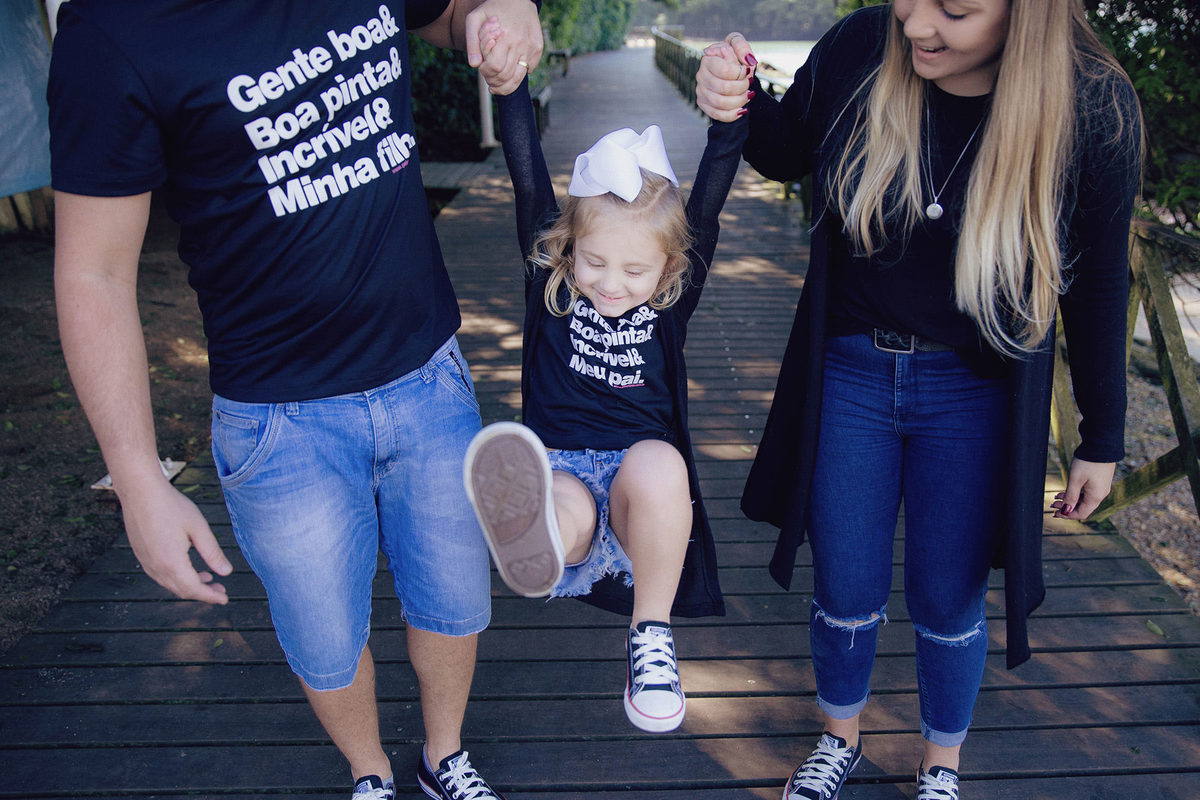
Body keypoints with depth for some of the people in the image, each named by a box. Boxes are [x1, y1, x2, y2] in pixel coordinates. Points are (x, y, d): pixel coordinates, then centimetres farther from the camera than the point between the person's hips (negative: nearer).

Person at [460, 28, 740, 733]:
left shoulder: (675, 296, 5)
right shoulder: (550, 279, 7)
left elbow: (712, 193, -7)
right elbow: (529, 174, -1)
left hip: (641, 486, 0)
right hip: (557, 470, 0)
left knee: (657, 463, -35)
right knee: (566, 509, -35)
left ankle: (651, 636, -21)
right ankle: (533, 538, -70)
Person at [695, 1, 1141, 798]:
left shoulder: (1093, 110, -17)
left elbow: (1098, 287, -5)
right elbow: (787, 152, 7)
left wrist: (1102, 441, 3)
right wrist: (740, 103, -16)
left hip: (977, 396, -1)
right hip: (849, 370, 2)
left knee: (948, 605, 14)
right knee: (846, 594, 15)